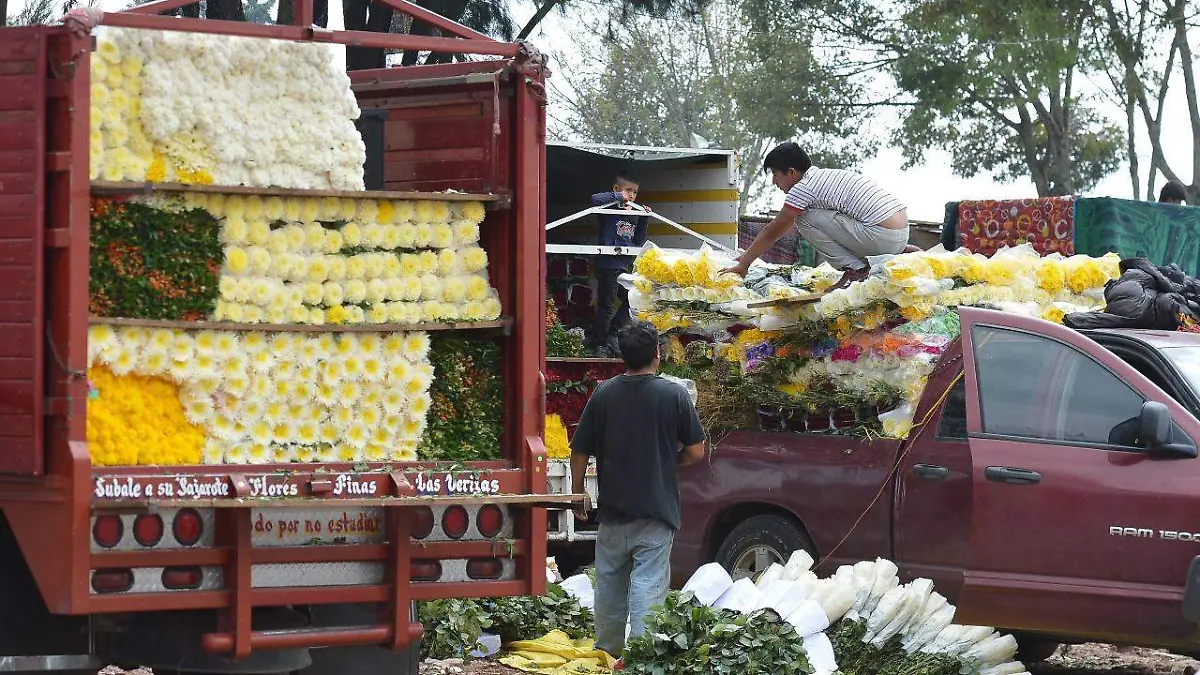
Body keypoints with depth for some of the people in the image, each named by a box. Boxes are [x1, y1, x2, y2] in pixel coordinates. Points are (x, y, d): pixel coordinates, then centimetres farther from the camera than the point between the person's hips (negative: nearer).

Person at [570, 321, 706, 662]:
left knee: (609, 582, 16)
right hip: (656, 512, -2)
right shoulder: (674, 395, -9)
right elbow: (695, 452, -5)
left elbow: (579, 454, 0)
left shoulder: (603, 394, -3)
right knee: (648, 584, -2)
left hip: (613, 509, 3)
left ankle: (607, 649, 27)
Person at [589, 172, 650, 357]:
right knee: (607, 305, -3)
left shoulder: (633, 215, 14)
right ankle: (598, 344, 5)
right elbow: (596, 199, -29)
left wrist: (644, 219, 2)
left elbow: (639, 242, 12)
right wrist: (618, 197, -19)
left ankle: (611, 335, 23)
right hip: (608, 264, -8)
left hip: (623, 266, 8)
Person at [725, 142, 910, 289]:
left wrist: (743, 265, 11)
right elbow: (783, 226, 31)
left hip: (885, 239, -9)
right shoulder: (820, 176, 21)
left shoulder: (804, 188, -7)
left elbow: (772, 232, 1)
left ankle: (855, 270, -5)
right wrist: (749, 255, 34)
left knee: (805, 219, -6)